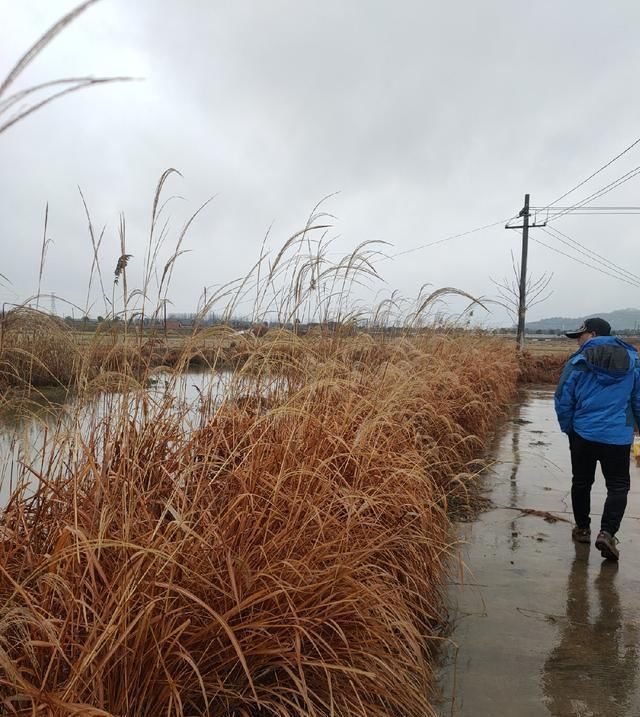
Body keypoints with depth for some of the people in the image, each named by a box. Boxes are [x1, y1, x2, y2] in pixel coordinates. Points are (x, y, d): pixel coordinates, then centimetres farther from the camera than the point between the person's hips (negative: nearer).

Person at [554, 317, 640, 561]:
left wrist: (568, 429, 10)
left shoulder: (578, 362, -6)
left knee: (582, 483, 15)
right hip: (618, 437, 1)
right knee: (618, 486, 9)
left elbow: (563, 401, -5)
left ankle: (582, 528, 26)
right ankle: (607, 533, -5)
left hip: (583, 434, 0)